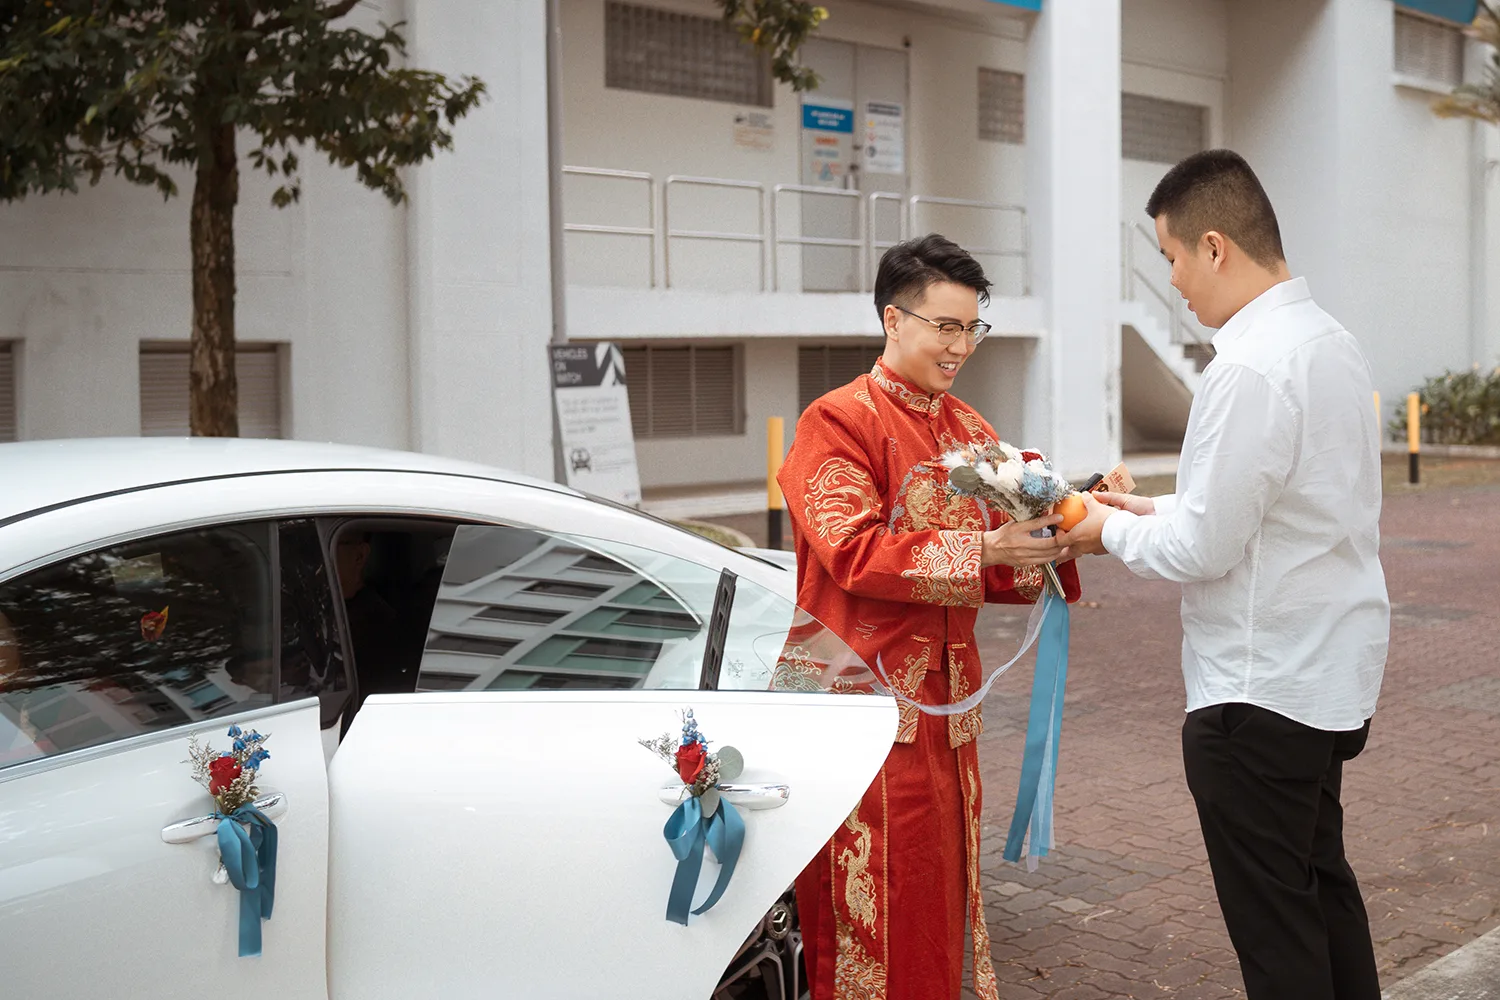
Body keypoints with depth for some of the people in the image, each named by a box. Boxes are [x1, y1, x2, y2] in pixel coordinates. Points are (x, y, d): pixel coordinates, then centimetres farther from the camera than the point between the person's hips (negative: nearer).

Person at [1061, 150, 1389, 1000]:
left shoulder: (1251, 369, -23)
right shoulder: (1331, 340, 7)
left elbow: (1205, 549, -22)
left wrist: (1111, 531, -5)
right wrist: (1158, 510, 12)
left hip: (1261, 690, -10)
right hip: (1333, 669, 10)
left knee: (1274, 918, 4)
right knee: (1323, 880, 24)